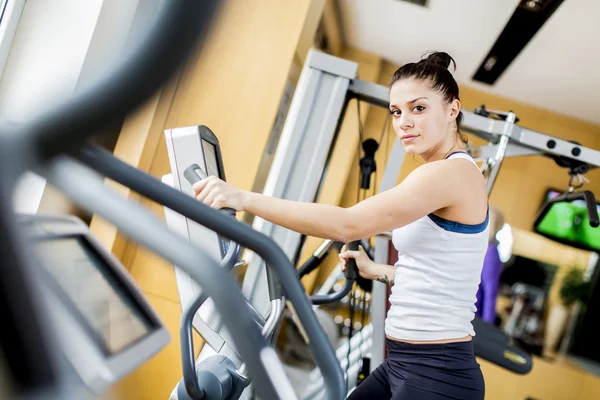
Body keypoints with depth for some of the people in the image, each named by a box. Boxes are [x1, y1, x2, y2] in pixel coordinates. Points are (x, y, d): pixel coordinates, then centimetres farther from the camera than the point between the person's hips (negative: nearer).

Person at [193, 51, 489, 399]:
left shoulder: (455, 172, -17)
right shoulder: (438, 177, 13)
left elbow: (348, 224, -27)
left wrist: (244, 198, -29)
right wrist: (376, 271, 20)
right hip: (403, 363, 9)